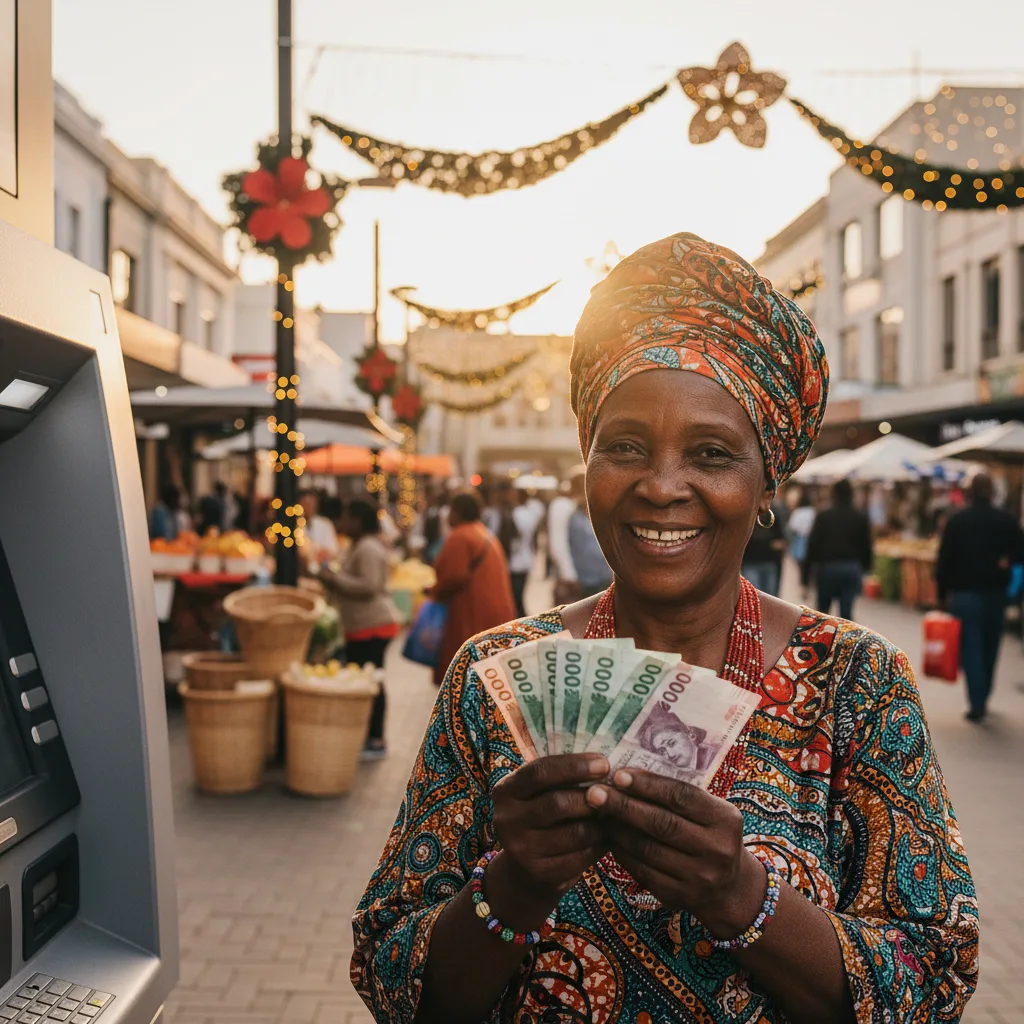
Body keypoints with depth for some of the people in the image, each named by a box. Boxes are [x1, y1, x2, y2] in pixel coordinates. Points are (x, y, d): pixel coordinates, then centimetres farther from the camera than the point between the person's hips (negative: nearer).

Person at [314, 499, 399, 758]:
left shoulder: (369, 548, -16)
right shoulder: (358, 547, 18)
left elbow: (369, 587, -24)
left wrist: (335, 579, -18)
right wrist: (332, 579, 11)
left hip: (373, 626, -11)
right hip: (361, 627, 11)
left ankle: (377, 741, -3)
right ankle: (368, 736, 20)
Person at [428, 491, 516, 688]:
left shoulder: (459, 537, -13)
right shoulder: (486, 535, 15)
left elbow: (454, 577, -21)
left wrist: (436, 593, -3)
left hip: (473, 615, -9)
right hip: (497, 611, 9)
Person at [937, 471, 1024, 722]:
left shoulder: (957, 520, -5)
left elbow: (945, 559, -6)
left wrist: (943, 592, 0)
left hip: (965, 592, -2)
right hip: (996, 593, 2)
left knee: (971, 649, -1)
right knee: (990, 648, 15)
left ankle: (977, 705, -7)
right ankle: (982, 698, 25)